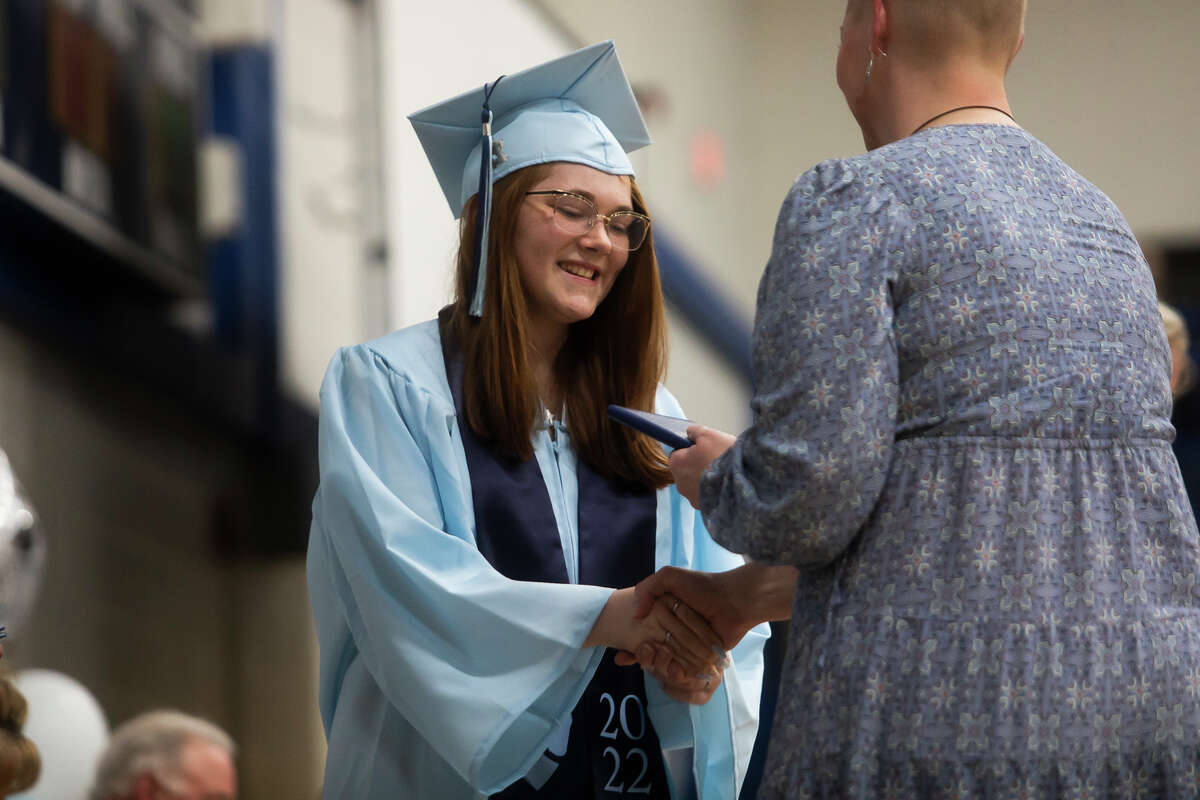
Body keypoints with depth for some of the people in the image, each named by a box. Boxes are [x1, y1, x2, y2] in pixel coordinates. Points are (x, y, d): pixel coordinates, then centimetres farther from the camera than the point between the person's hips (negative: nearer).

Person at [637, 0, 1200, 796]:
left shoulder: (852, 201, -6)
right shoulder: (1101, 223, 18)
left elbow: (812, 492, -15)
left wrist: (719, 483, 9)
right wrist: (747, 593, 28)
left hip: (933, 715, -6)